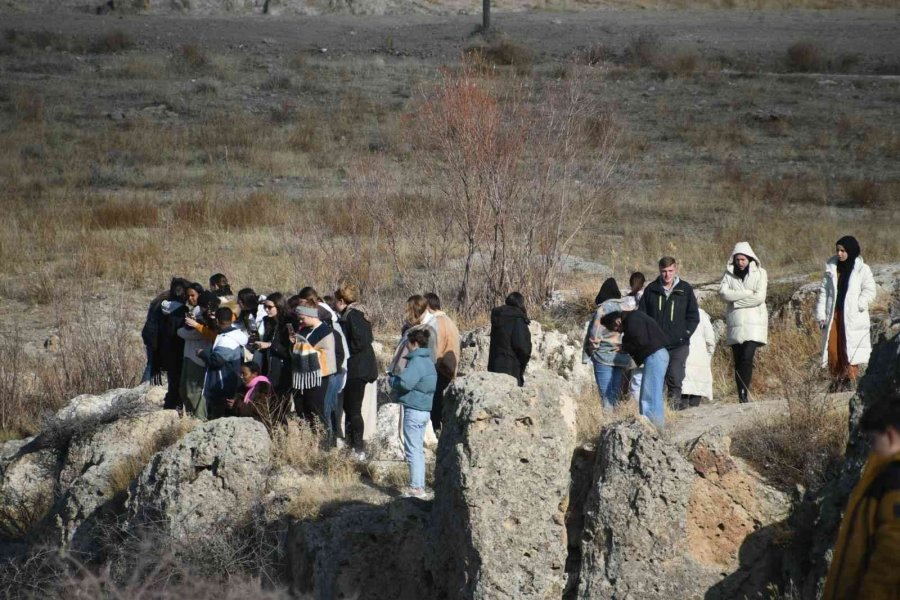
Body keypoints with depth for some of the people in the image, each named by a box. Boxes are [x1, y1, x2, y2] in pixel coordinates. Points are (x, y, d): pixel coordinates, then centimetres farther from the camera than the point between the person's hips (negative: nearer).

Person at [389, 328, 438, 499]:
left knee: (413, 450, -6)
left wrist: (392, 379, -5)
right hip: (425, 409, 10)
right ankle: (420, 485, 20)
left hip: (414, 410, -10)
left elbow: (404, 383, -26)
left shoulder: (416, 362, -17)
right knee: (418, 449, 16)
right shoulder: (428, 361, 14)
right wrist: (397, 379, 10)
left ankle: (416, 488, -6)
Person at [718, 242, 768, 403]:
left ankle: (744, 393, -19)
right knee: (738, 361, 1)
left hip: (754, 322, -3)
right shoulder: (729, 274, 11)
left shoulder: (759, 273, 4)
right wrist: (747, 293, -9)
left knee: (747, 357, -18)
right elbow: (723, 293, -6)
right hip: (735, 323, 3)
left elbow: (759, 297, -8)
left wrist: (735, 299, -6)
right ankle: (741, 396, 3)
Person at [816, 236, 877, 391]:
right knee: (832, 348, -2)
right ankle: (836, 380, 6)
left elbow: (870, 291, -1)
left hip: (853, 318, -3)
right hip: (834, 314, 3)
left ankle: (850, 379, 1)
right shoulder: (831, 268, 9)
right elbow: (824, 291, 10)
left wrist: (857, 305, -14)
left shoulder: (862, 269, -1)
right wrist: (821, 314, 3)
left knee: (850, 349, -5)